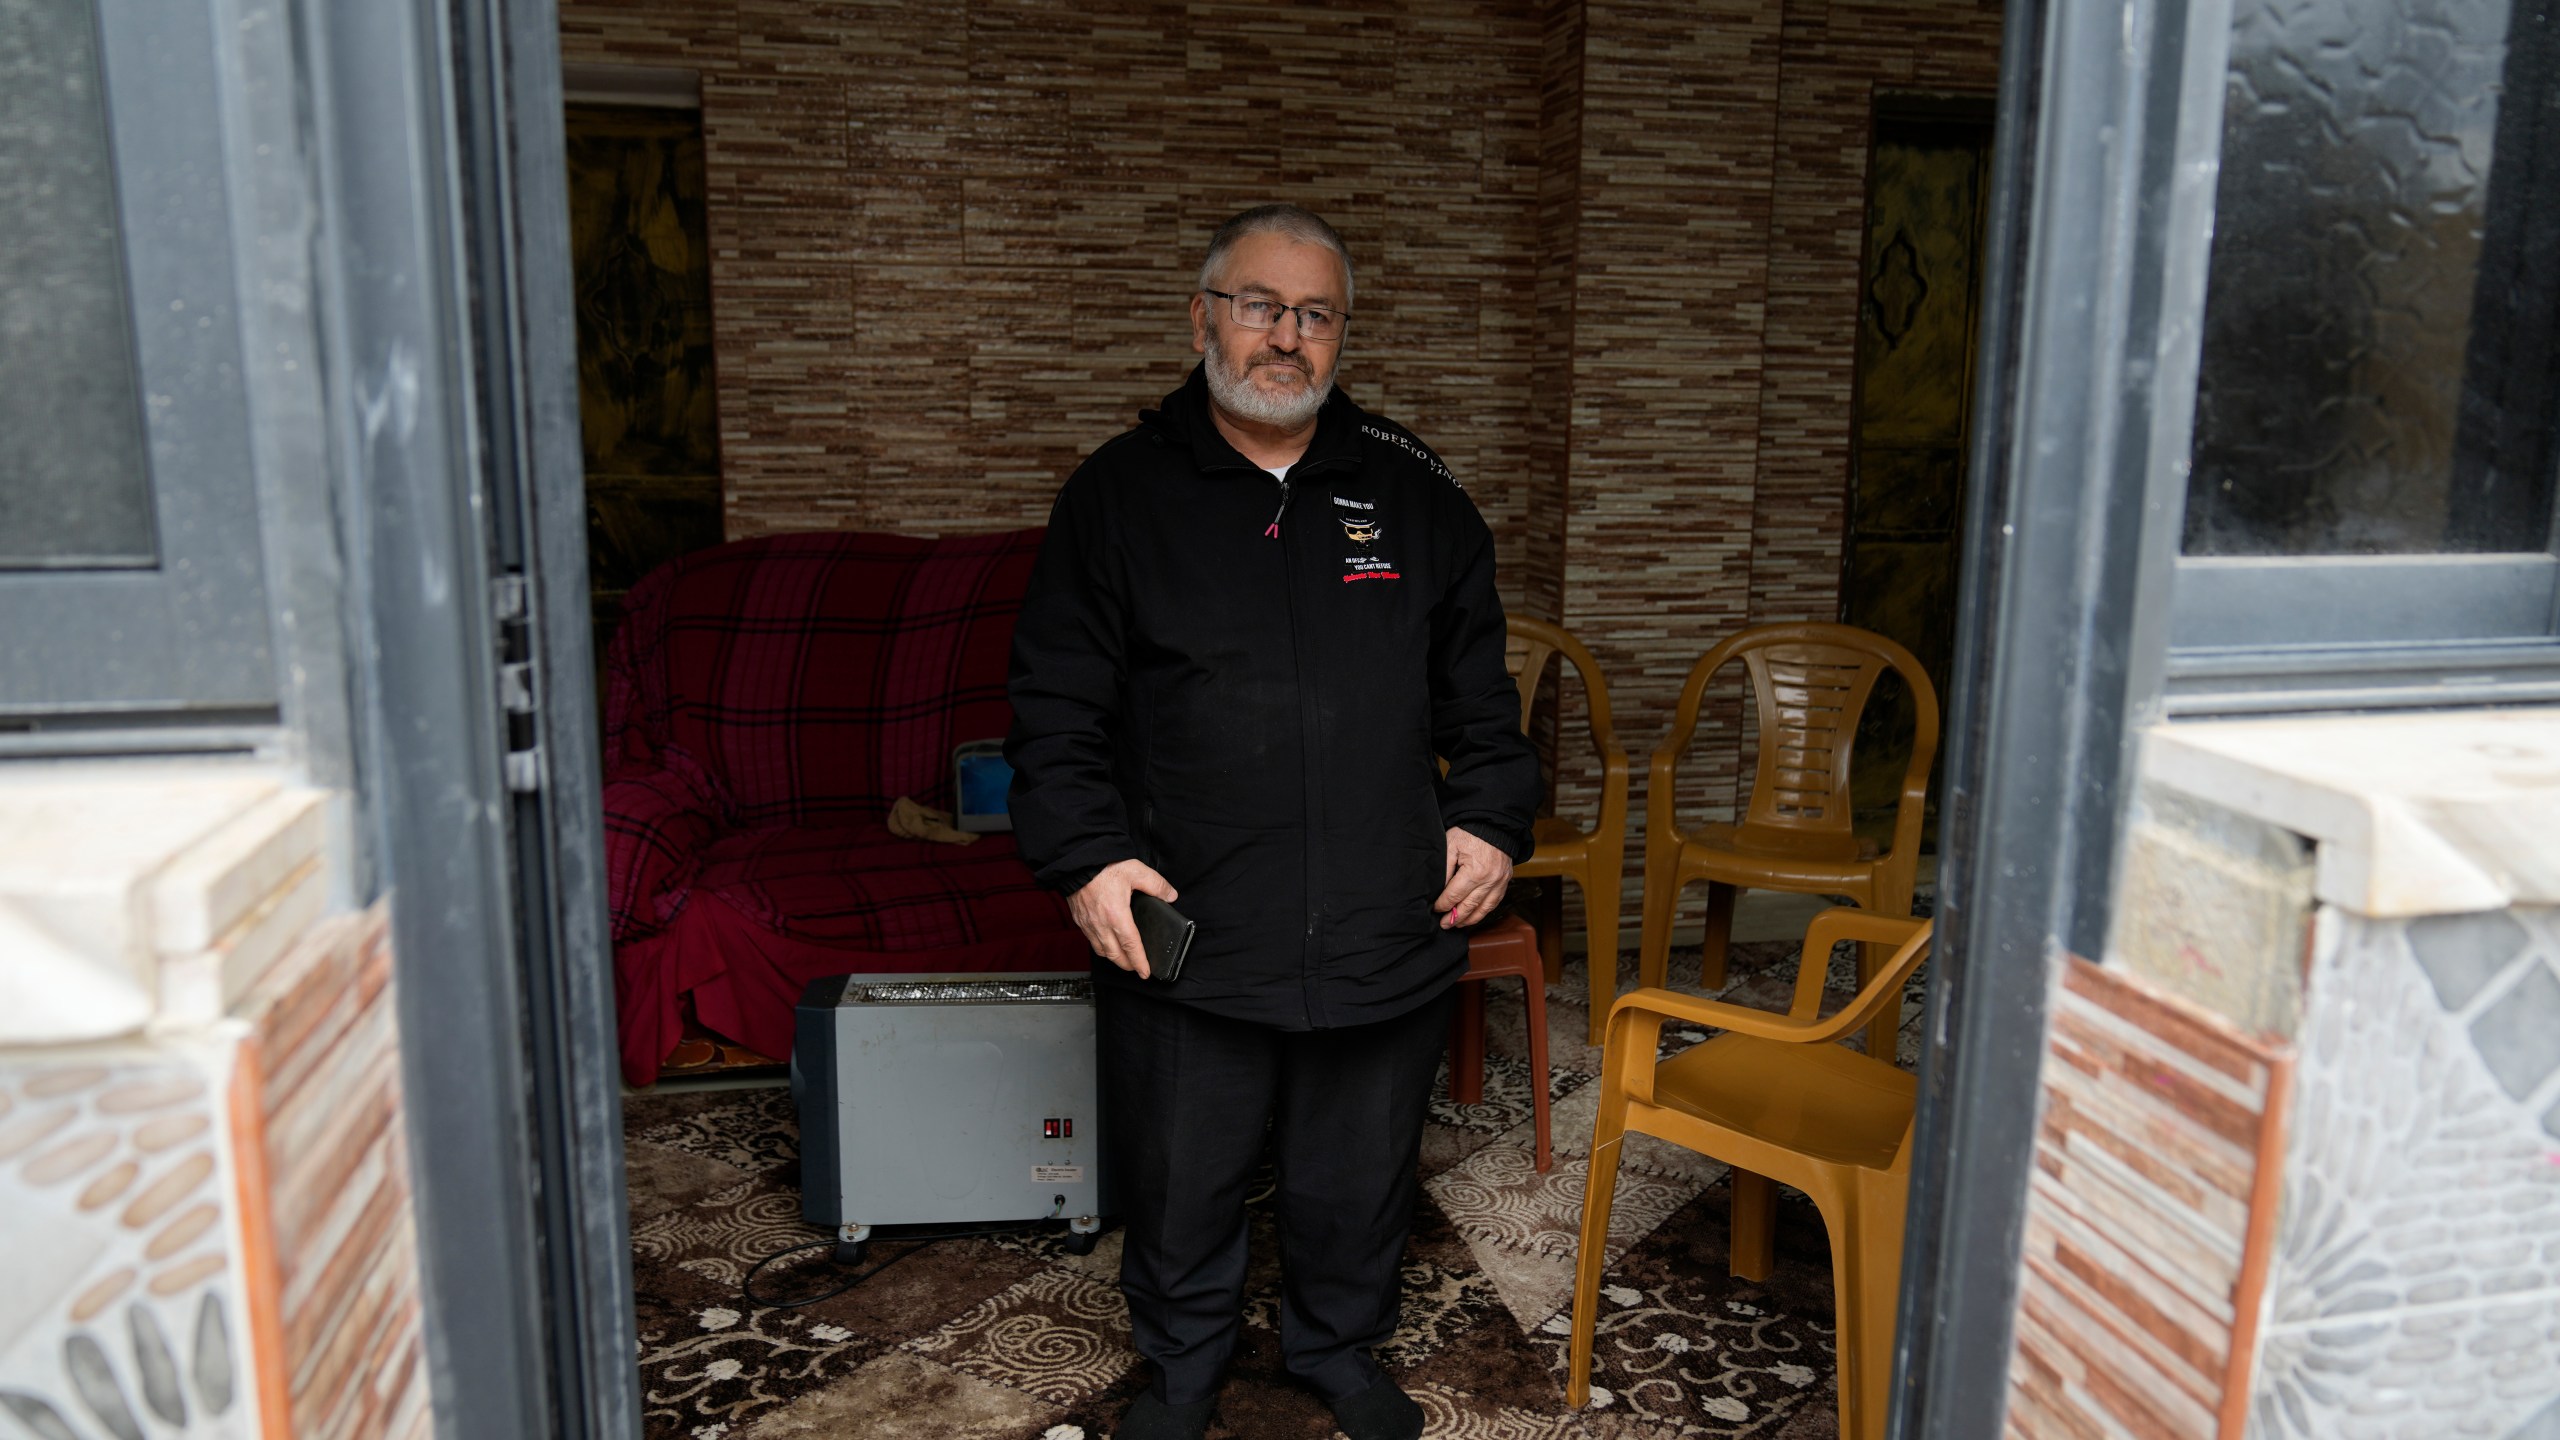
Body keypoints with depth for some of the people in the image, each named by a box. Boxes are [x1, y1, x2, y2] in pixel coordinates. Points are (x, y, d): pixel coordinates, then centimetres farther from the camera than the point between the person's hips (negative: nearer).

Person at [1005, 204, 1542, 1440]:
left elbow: (1479, 687, 13)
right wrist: (1085, 856, -11)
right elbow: (1056, 706, -1)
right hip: (1185, 931, -2)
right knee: (1180, 1183, 14)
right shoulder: (1120, 494, 0)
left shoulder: (1413, 492, 7)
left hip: (1384, 930, 2)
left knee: (1360, 1175, 18)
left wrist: (1491, 819, 4)